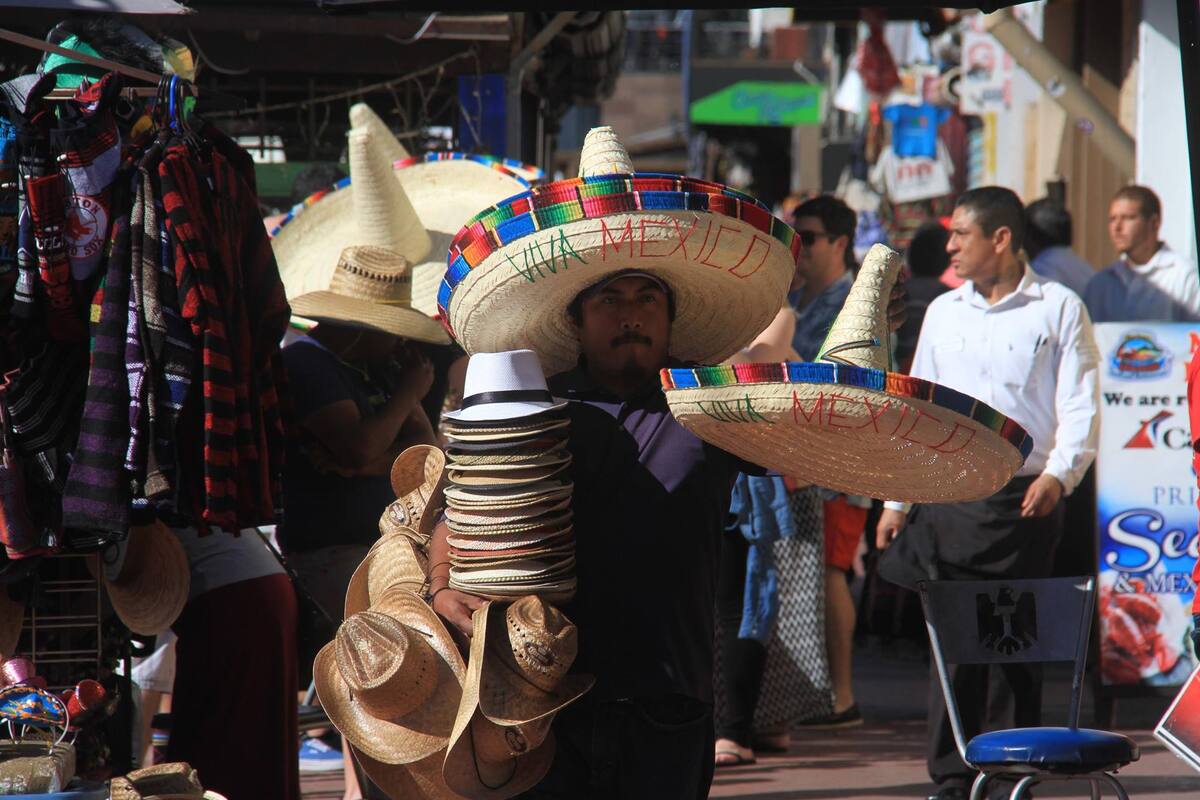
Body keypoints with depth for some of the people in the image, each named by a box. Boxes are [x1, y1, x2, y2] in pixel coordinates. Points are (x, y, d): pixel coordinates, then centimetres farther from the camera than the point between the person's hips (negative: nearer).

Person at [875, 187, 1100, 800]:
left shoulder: (1058, 309, 2)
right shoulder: (943, 313, 15)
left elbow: (1080, 405, -3)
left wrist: (1059, 474, -19)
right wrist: (896, 500, 13)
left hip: (1024, 500, -4)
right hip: (948, 498, 4)